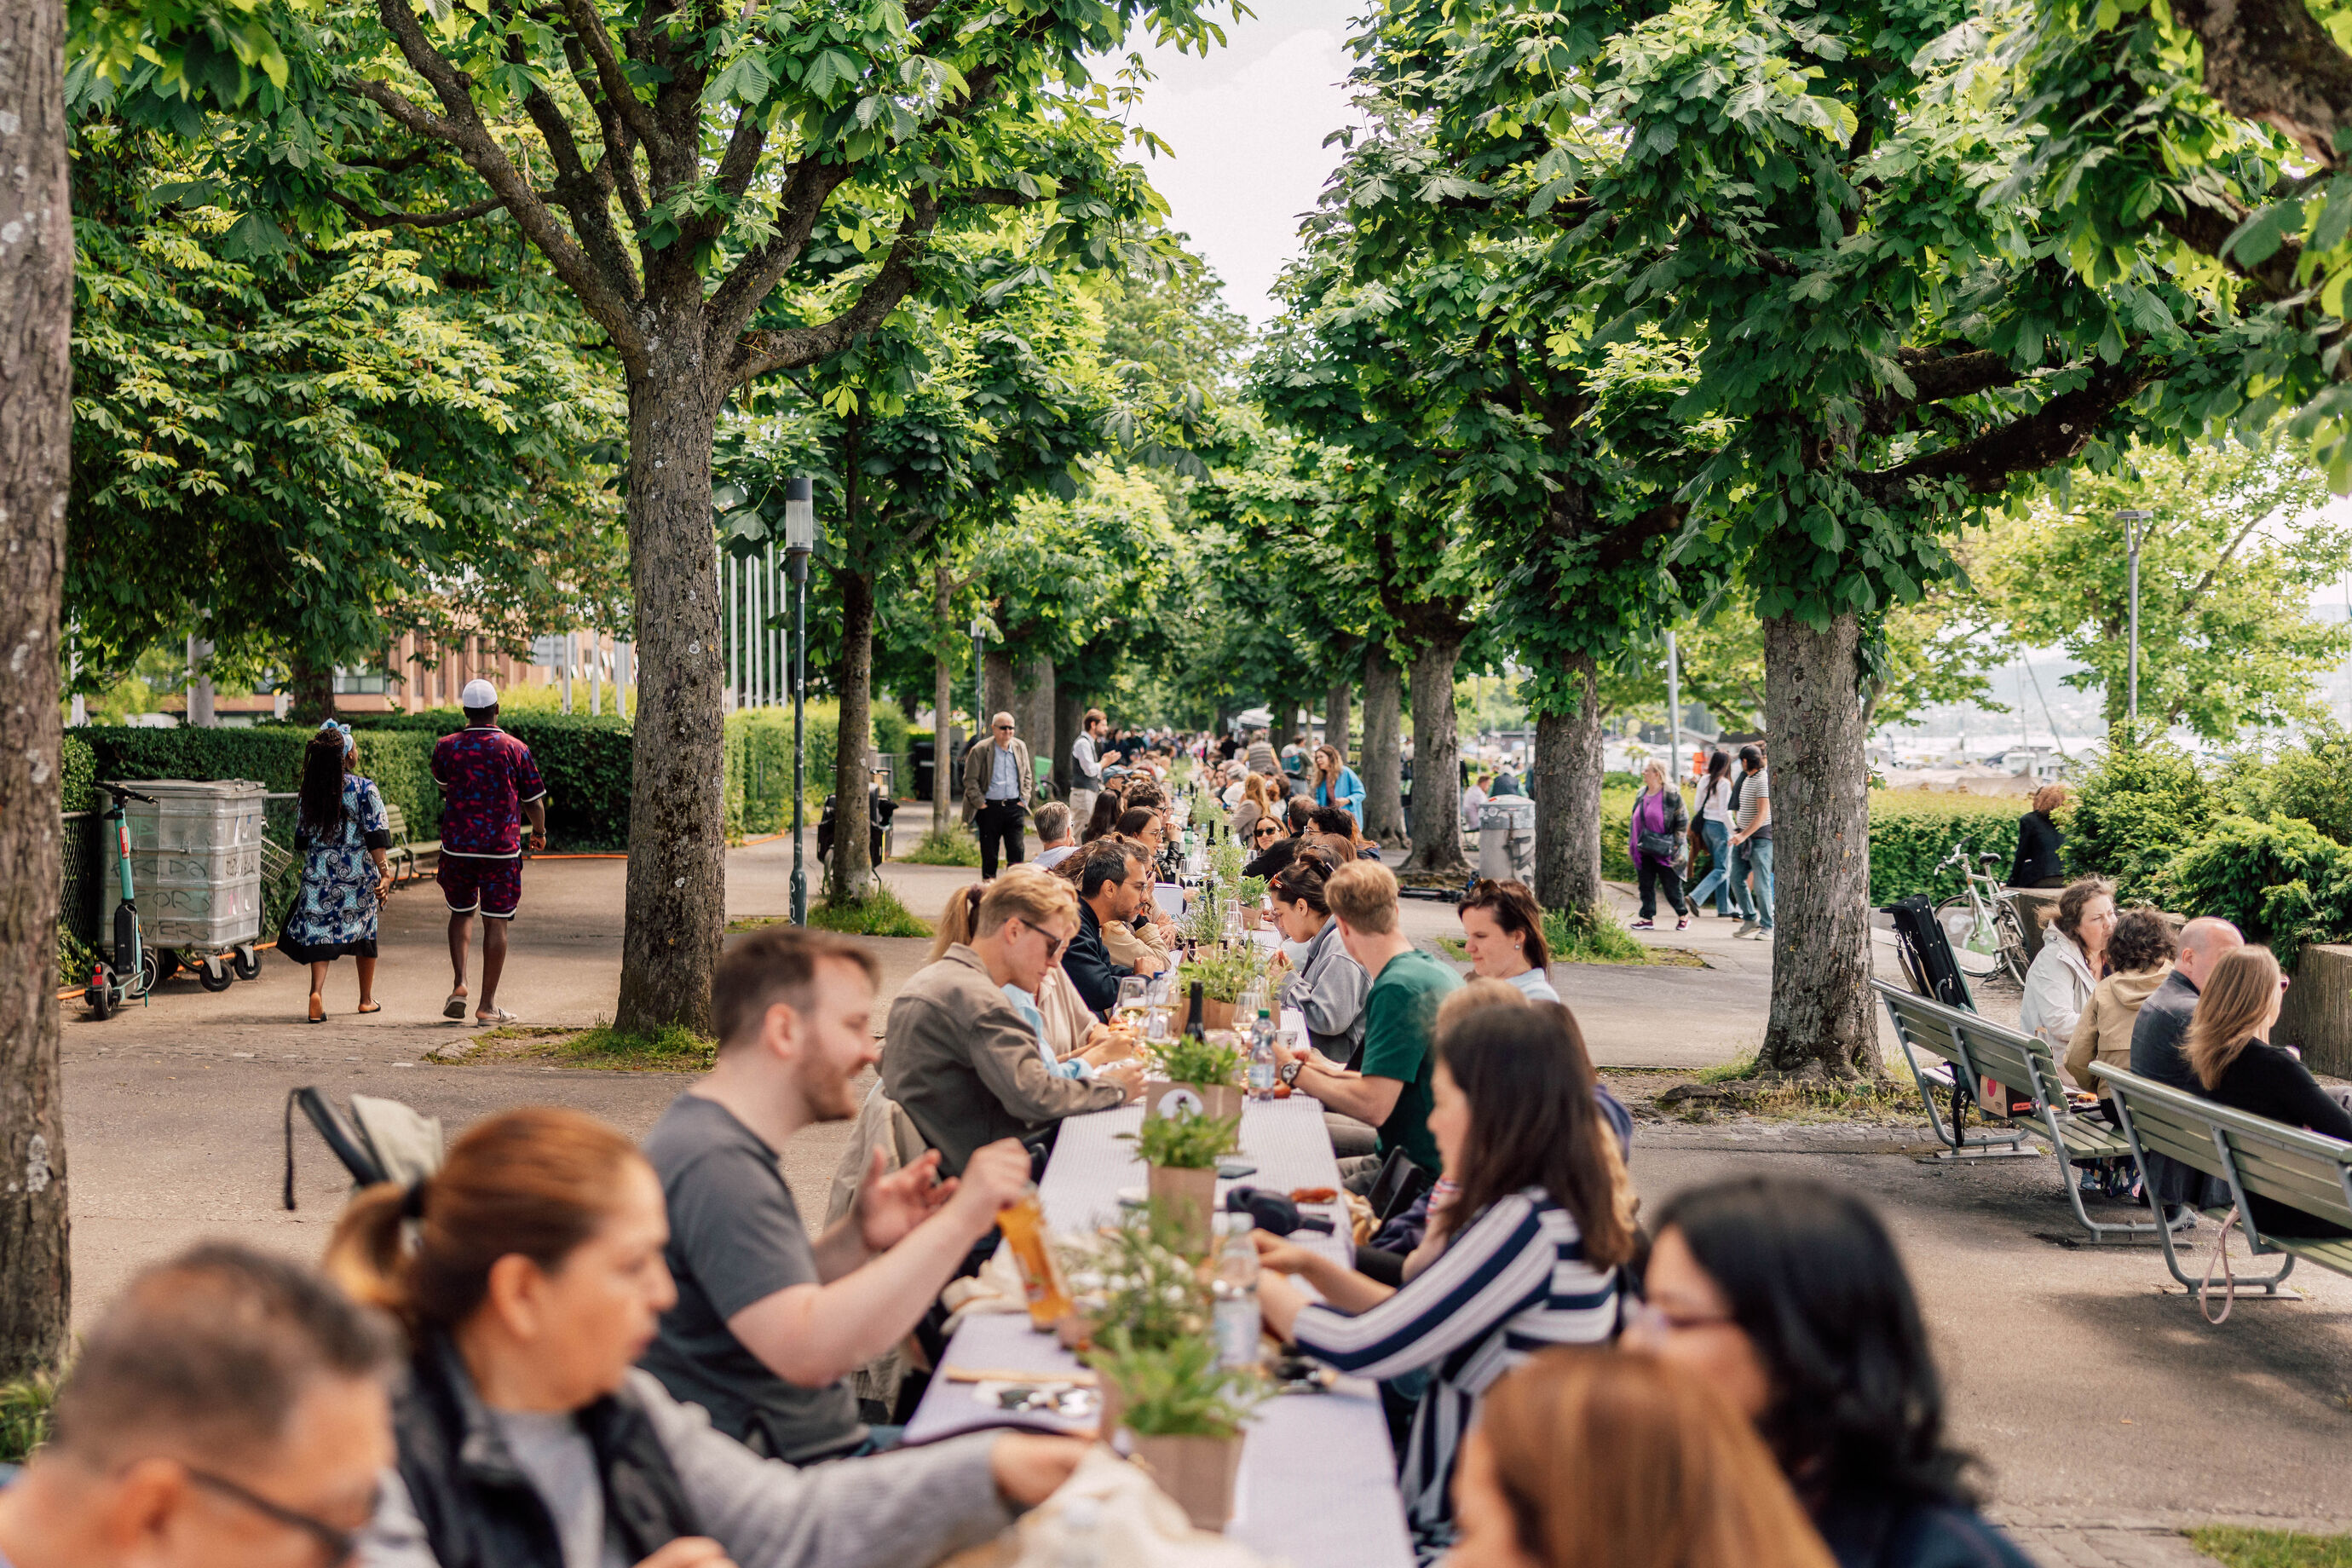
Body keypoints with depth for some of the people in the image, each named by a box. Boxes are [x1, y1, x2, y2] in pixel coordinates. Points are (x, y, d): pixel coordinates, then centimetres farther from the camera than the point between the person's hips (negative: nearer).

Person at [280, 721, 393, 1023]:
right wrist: (384, 873, -10)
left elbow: (301, 837, 9)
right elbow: (375, 838, -13)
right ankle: (367, 998, 27)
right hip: (358, 874, -2)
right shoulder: (364, 789, -9)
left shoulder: (311, 791, 2)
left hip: (319, 873, 2)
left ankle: (317, 990, -21)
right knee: (363, 931, 15)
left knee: (319, 933, 2)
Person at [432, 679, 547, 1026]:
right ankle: (487, 1004, 2)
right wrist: (539, 832, 21)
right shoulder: (514, 749, -5)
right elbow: (534, 802, 2)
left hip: (457, 846, 2)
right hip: (501, 848, -2)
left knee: (461, 913, 21)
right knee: (496, 922, 2)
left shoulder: (446, 747, 1)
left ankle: (459, 983, 6)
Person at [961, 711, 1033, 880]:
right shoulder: (980, 750, -5)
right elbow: (970, 780, -3)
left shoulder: (1020, 747, 8)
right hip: (990, 807, -3)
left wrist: (1024, 799, 6)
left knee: (1017, 850, -3)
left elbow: (1027, 776, 17)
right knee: (989, 853, 4)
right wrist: (980, 803, -8)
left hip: (1014, 807, 3)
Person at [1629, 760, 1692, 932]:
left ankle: (1683, 915, 18)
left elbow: (1682, 820, -8)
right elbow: (1635, 820, 18)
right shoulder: (1642, 794, 10)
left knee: (1671, 884, 1)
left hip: (1664, 851, -6)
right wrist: (1631, 843, 15)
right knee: (1646, 885, 5)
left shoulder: (1671, 794, -10)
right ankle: (1648, 918, 10)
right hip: (1644, 850, 6)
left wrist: (1675, 845, -11)